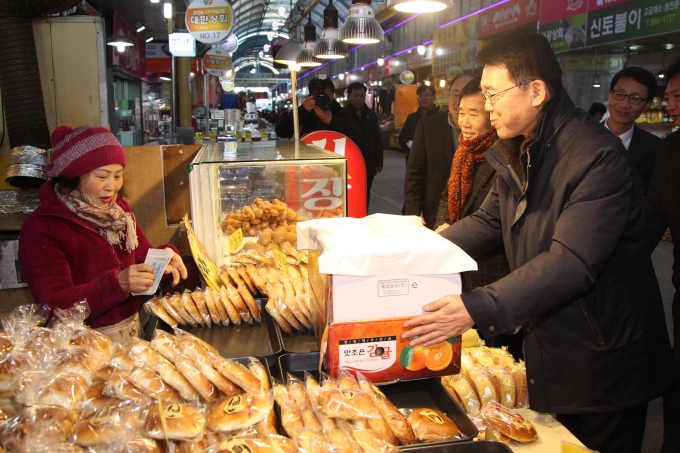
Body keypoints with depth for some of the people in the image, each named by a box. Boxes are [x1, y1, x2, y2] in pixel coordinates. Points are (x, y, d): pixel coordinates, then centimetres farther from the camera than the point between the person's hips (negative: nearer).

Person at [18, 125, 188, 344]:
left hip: (132, 328, 5)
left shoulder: (118, 209, 6)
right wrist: (116, 284, -33)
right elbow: (54, 308, -19)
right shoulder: (40, 229, -12)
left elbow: (141, 255, 15)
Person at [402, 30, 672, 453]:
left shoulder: (598, 157, -26)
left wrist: (476, 309, -40)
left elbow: (571, 264, -34)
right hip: (547, 344, 8)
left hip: (603, 358, -8)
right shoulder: (520, 151, 4)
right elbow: (489, 221, 9)